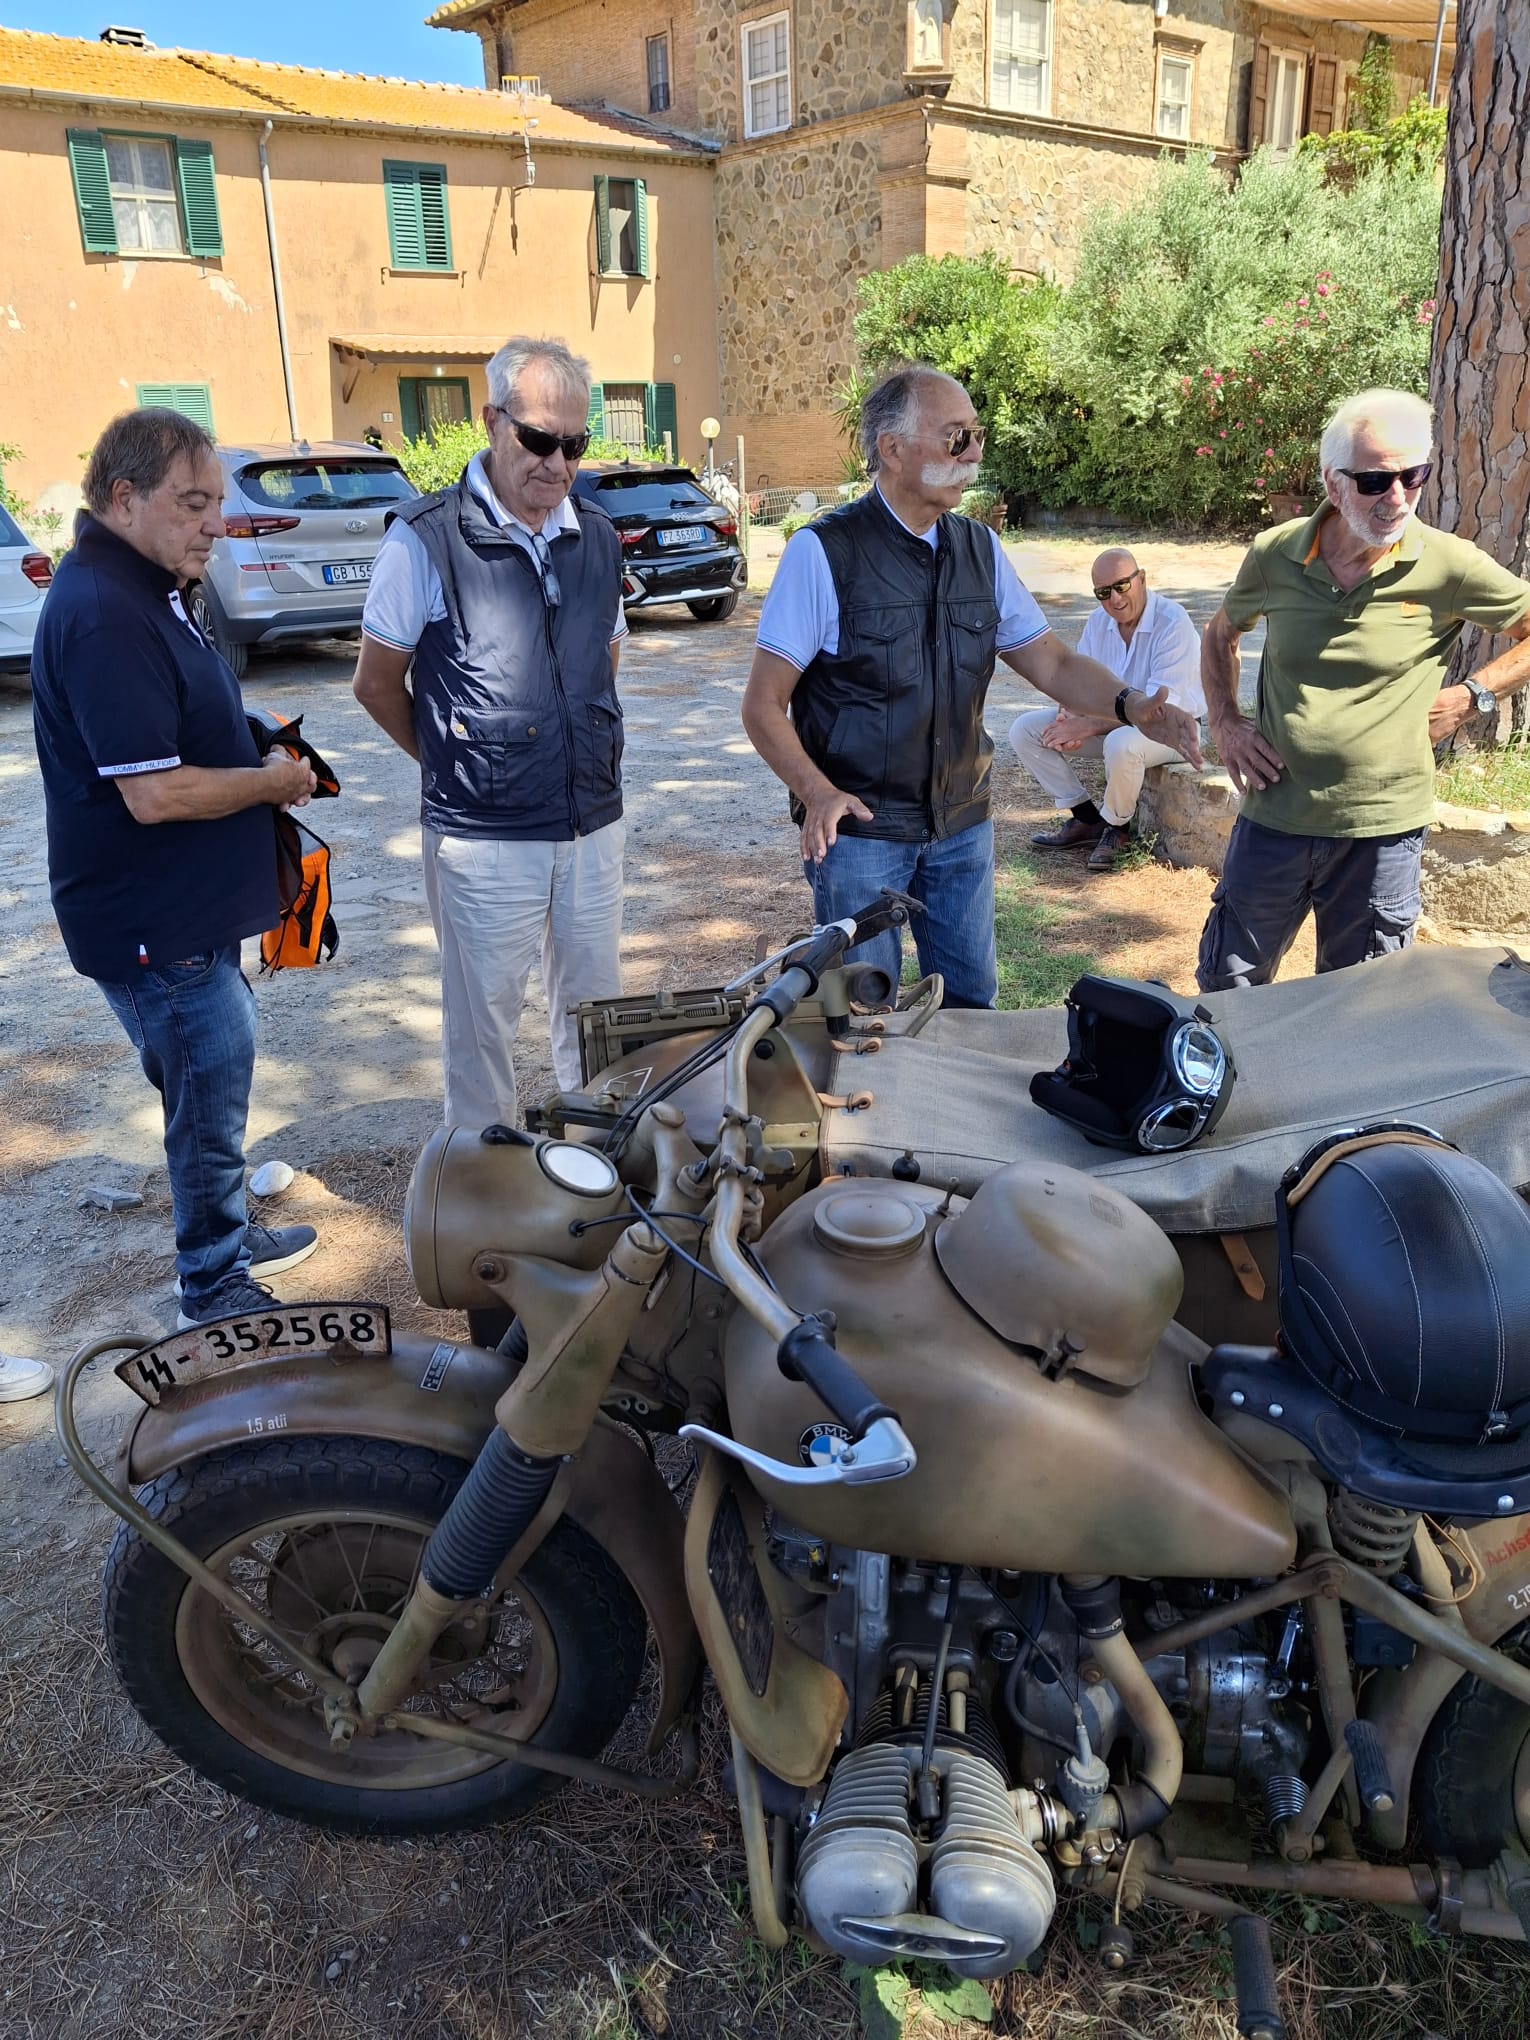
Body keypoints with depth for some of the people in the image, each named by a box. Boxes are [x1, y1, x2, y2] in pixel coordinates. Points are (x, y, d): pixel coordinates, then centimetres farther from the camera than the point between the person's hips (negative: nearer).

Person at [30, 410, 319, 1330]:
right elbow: (155, 794, -28)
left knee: (212, 1090, 23)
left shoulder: (143, 590, 11)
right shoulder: (104, 616, -24)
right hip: (158, 931, -10)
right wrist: (275, 782, -14)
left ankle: (230, 1236, 41)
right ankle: (216, 1291, 21)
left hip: (192, 911, 10)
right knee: (209, 1106, 4)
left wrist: (261, 756, 6)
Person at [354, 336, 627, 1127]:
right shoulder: (426, 537, -10)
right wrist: (452, 760, 7)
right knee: (484, 1015, 8)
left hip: (594, 824, 5)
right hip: (484, 834, -5)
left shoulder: (598, 537, 7)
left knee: (595, 1005, 16)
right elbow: (377, 683, -2)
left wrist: (585, 757, 13)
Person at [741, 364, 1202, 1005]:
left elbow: (1051, 662, 8)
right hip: (858, 828, -5)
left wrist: (1130, 705, -12)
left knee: (970, 1004, 15)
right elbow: (764, 705, -11)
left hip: (962, 826, 5)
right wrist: (817, 793, -27)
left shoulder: (980, 549, 6)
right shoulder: (823, 552, -11)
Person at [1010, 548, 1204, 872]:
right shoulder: (1098, 622, -1)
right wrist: (1068, 722, -21)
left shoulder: (1173, 624, -23)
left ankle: (1116, 827, -12)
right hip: (1109, 720, 7)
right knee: (1024, 729, -6)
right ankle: (1087, 818, 0)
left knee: (1121, 743, -42)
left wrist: (1088, 726, -34)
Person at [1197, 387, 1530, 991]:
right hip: (1274, 815, 2)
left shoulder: (1449, 566, -11)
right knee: (1226, 986, 15)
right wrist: (1224, 722, 5)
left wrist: (1471, 697, -7)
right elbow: (1220, 634, 15)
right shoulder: (1275, 554, -4)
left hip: (1383, 827, -1)